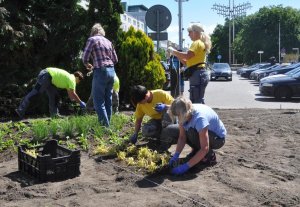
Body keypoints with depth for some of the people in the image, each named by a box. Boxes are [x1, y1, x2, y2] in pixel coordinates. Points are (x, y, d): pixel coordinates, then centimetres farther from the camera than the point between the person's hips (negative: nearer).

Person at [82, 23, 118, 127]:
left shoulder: (92, 39, -2)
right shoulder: (108, 41, 15)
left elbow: (85, 58, -8)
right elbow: (115, 60, 15)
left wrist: (88, 65, 11)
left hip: (100, 71, -7)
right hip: (111, 71, 7)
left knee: (98, 101, -3)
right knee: (108, 100, 13)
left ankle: (105, 125, -6)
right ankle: (108, 124, 19)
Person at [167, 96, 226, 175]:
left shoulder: (200, 118, -37)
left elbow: (204, 148, -38)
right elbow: (182, 137, -9)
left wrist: (186, 166, -39)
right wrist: (176, 155, -23)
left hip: (218, 138, -7)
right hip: (201, 132, 7)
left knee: (192, 132, -34)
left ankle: (210, 156, -10)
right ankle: (196, 150, 8)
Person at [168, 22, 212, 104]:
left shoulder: (197, 43, -6)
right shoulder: (200, 43, 25)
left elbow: (187, 56, -24)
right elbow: (188, 62, 23)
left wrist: (174, 51, -11)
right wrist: (177, 55, 12)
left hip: (198, 75, -11)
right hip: (199, 74, 11)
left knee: (196, 102, -14)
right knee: (198, 101, 12)